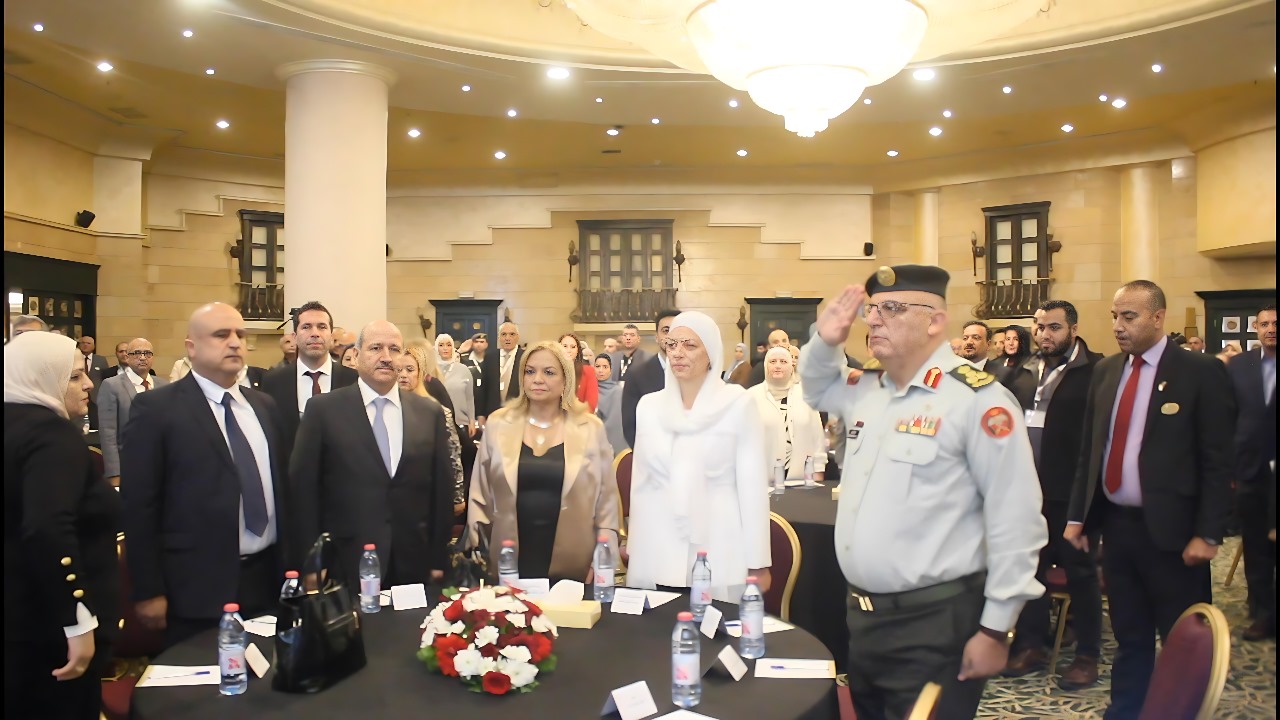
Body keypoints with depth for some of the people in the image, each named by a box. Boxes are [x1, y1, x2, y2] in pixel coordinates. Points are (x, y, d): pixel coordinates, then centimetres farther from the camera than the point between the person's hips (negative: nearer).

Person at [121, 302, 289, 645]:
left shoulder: (264, 405, 11)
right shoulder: (156, 408, -7)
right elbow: (140, 505, -9)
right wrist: (148, 591, -10)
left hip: (267, 579, 5)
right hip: (198, 586, -5)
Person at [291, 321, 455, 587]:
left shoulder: (430, 413, 5)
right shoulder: (323, 409, -2)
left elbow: (442, 488, 6)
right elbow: (303, 486, -2)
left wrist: (439, 560, 5)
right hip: (346, 566, -2)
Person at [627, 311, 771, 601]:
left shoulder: (738, 404, -4)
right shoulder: (648, 406, 7)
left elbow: (753, 484, -4)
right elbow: (640, 482, 12)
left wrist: (758, 562, -4)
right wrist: (633, 547, 12)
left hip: (718, 554, -3)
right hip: (656, 555, 3)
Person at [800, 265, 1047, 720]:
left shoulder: (976, 399, -16)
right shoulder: (864, 390, 7)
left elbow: (1015, 523, -16)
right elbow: (816, 388, 29)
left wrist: (995, 629, -13)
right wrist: (825, 341, 6)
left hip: (935, 623, -7)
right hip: (862, 613, 8)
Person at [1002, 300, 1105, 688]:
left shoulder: (1095, 371, -10)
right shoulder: (1023, 372, 10)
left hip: (1071, 492, -6)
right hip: (1028, 491, 6)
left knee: (1080, 572, 9)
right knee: (1029, 567, 15)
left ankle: (1087, 655, 22)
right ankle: (1032, 645, 29)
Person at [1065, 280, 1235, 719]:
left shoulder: (1200, 372, -7)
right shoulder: (1105, 372, 9)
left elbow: (1219, 461, -9)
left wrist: (1207, 534, -13)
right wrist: (1077, 515, 8)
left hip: (1170, 529, -5)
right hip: (1115, 524, 5)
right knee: (1129, 637, 16)